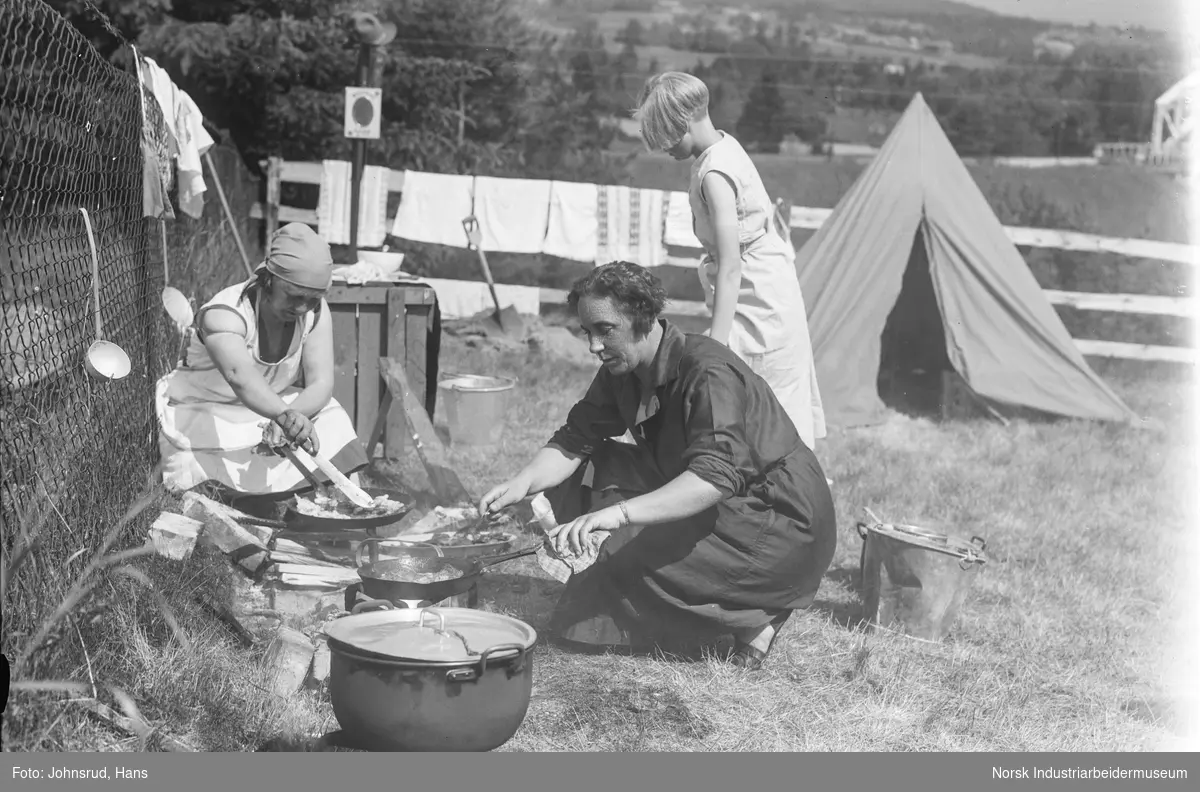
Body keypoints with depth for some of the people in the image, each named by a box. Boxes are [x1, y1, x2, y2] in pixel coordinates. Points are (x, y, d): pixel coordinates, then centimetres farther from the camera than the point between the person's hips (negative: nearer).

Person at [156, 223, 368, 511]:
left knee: (330, 422, -19)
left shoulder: (315, 312, -12)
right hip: (202, 412, -6)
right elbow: (239, 374, -51)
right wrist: (285, 415, -69)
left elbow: (321, 384, -18)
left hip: (269, 408, 6)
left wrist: (291, 416, -41)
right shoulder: (225, 313, -30)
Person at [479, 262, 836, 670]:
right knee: (586, 471, -2)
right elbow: (574, 441, 1)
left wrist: (619, 512, -51)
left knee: (635, 553, -27)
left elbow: (715, 476, -39)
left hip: (782, 521, -9)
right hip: (709, 508, 9)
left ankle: (753, 616, -10)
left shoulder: (709, 373, -26)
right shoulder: (621, 370, 0)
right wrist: (522, 483, -20)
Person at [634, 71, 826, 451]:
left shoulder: (714, 174, -23)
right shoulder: (726, 145, 6)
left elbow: (730, 266, -26)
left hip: (759, 302, -10)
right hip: (774, 292, 10)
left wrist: (716, 344, -27)